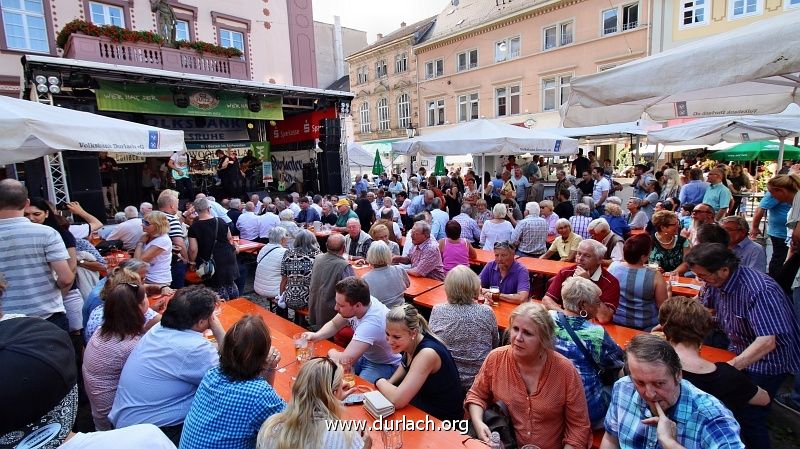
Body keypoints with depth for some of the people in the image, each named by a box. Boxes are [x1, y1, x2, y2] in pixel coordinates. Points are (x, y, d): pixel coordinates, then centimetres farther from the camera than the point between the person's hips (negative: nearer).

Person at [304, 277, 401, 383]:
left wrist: (332, 352, -16)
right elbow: (334, 325, 6)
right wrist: (316, 335, -13)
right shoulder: (351, 305, -14)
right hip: (364, 355, 7)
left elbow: (343, 360, -38)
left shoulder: (372, 322, -38)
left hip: (385, 364, -7)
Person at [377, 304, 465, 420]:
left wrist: (380, 382, -16)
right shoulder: (410, 342, -9)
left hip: (442, 418, -7)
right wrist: (388, 383, -1)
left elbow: (398, 401, -35)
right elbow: (405, 364, 15)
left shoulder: (427, 353, -32)